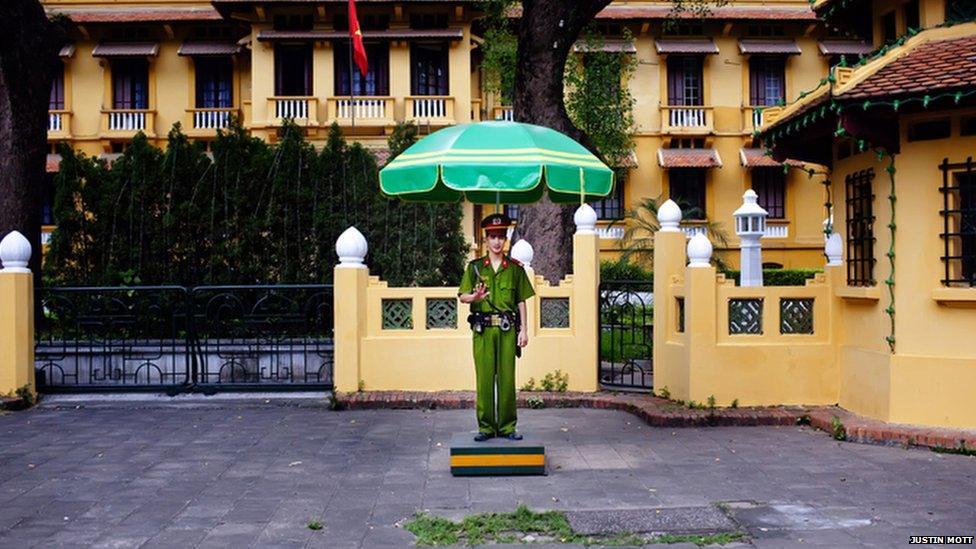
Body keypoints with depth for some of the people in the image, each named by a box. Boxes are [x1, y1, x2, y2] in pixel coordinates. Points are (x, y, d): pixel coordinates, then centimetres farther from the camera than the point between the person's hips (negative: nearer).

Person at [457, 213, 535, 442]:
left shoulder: (515, 268, 10)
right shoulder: (475, 267, 9)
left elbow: (521, 301, 11)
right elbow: (462, 296, 6)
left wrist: (523, 329, 5)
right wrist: (475, 297, -17)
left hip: (507, 329, 1)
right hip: (483, 329, 0)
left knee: (507, 378, 1)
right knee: (484, 378, -1)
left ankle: (507, 427, 8)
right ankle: (486, 427, 6)